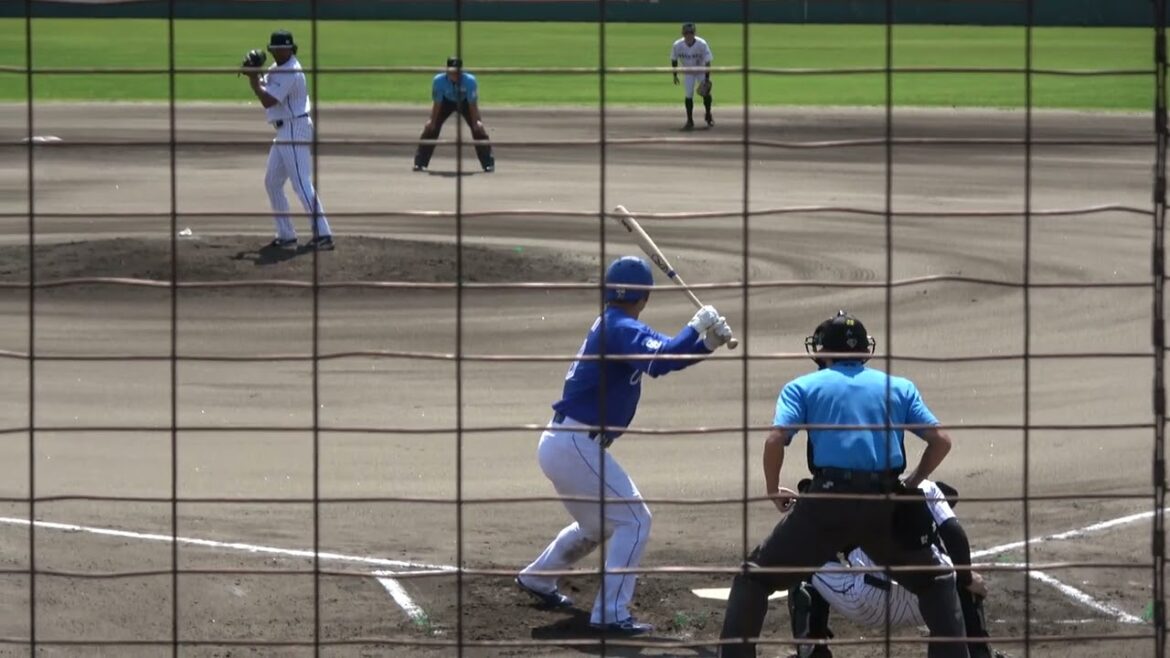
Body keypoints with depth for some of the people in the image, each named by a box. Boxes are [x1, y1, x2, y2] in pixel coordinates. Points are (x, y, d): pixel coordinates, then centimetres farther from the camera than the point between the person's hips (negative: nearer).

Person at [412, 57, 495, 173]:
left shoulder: (470, 80, -36)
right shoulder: (439, 80, -33)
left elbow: (472, 104, -26)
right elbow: (437, 103, -21)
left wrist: (476, 122, -27)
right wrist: (432, 121, -21)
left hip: (465, 102, -1)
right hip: (447, 102, 1)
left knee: (478, 129, -14)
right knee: (430, 128, -10)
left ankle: (488, 163, -4)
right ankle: (420, 163, 0)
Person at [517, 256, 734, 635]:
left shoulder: (611, 327, 13)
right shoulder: (622, 329, -15)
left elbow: (665, 351, 11)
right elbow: (659, 360, -32)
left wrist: (706, 342, -5)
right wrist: (696, 330, -21)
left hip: (560, 444, 10)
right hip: (575, 446, -10)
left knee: (598, 525, 27)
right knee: (634, 521, -7)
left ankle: (537, 579, 41)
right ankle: (610, 615, -11)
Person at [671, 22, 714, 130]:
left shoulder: (702, 44, -28)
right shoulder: (678, 45, -22)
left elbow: (707, 62, -21)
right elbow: (674, 60, -4)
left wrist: (707, 79, -22)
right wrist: (675, 75, -1)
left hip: (702, 71, -1)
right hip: (688, 73, 1)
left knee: (706, 93, -6)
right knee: (689, 95, -7)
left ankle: (708, 116, 20)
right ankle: (690, 121, 5)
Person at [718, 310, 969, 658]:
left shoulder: (803, 387, 11)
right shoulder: (900, 387, 17)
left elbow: (775, 440, -4)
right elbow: (941, 440, 10)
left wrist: (773, 491, 11)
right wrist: (912, 483, 24)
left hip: (826, 502, -2)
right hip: (884, 505, 2)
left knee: (756, 576, 13)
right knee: (935, 578, 23)